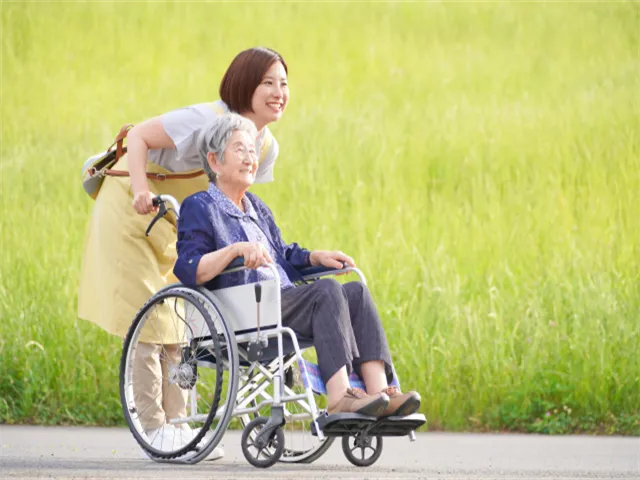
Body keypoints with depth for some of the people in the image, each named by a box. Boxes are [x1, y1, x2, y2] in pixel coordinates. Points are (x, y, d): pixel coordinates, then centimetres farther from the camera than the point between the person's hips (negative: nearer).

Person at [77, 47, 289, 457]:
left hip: (175, 225, 8)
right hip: (130, 211, -8)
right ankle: (153, 430, -4)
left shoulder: (266, 147, -3)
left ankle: (177, 424, 11)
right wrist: (141, 192, -34)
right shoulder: (207, 121, -26)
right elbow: (138, 135, -22)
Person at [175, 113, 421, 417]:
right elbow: (188, 269, -13)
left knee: (356, 292, -15)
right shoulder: (199, 208, 2)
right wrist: (236, 250, -27)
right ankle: (339, 398, -43)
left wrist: (316, 256, 12)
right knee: (326, 290, -29)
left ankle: (379, 389, -33)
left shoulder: (256, 207, 29)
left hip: (283, 302, 8)